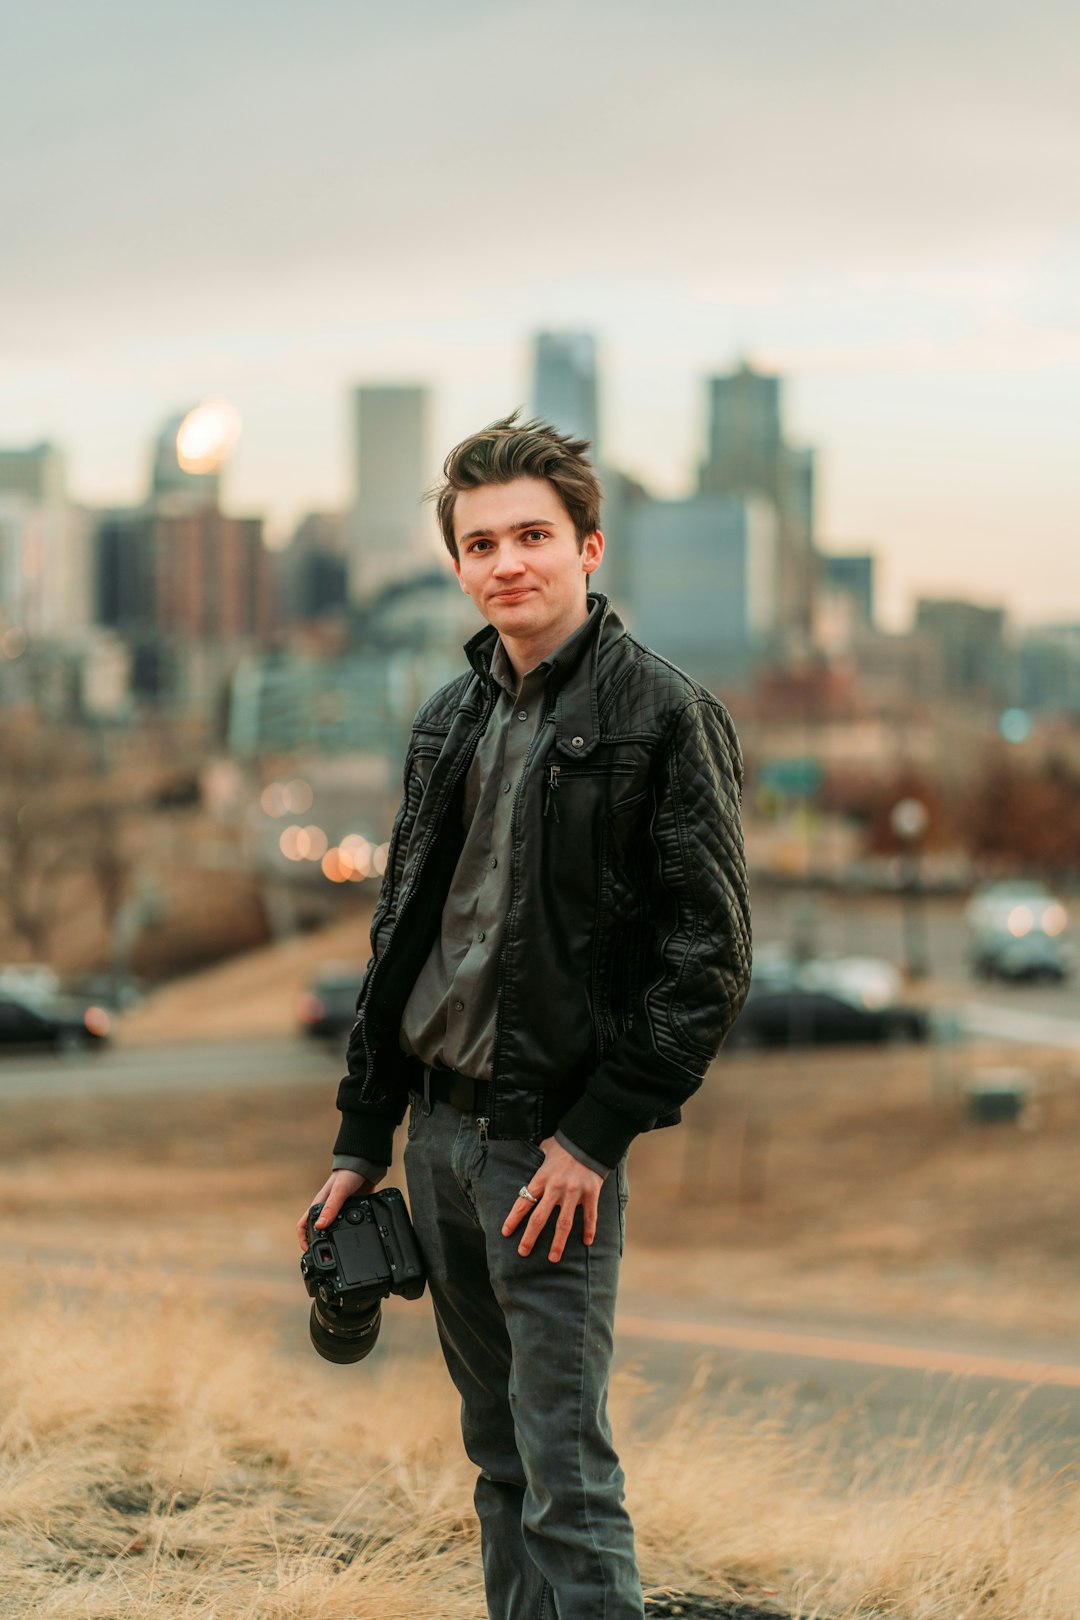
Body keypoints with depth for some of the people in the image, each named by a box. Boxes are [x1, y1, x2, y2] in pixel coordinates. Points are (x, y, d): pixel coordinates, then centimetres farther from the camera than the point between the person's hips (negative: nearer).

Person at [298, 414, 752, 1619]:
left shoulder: (662, 715, -9)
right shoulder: (451, 719, 12)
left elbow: (709, 953, -12)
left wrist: (597, 1131, -16)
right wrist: (361, 1137, 14)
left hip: (554, 1143, -7)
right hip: (440, 1125, 7)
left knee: (566, 1471, -6)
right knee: (498, 1455, 14)